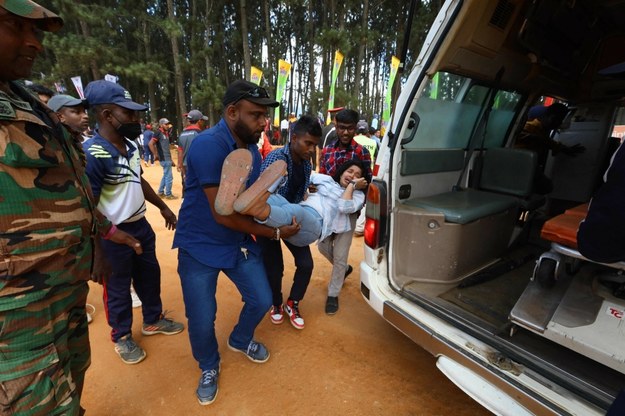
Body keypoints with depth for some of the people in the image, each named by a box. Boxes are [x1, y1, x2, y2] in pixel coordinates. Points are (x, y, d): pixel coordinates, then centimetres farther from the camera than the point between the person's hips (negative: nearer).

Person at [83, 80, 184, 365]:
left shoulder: (130, 146, 2)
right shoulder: (92, 154, -24)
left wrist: (163, 207, 20)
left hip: (140, 224, 8)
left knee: (150, 275, 22)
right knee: (118, 287, 13)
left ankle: (153, 319, 45)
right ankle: (122, 337, 37)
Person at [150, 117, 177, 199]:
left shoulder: (166, 133, 14)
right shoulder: (158, 132, -10)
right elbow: (151, 144, -18)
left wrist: (171, 159, 16)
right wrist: (155, 155, -16)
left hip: (167, 158, 9)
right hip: (164, 158, -9)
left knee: (165, 176, 17)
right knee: (169, 177, -3)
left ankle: (161, 192, 27)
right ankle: (168, 194, 7)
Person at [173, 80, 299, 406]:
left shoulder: (252, 148, 1)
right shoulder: (209, 145, -25)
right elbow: (223, 214, -27)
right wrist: (275, 233, -18)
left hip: (240, 242, 7)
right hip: (200, 247, -6)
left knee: (262, 301, 11)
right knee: (202, 321, 2)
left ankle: (240, 340, 44)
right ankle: (209, 367, 38)